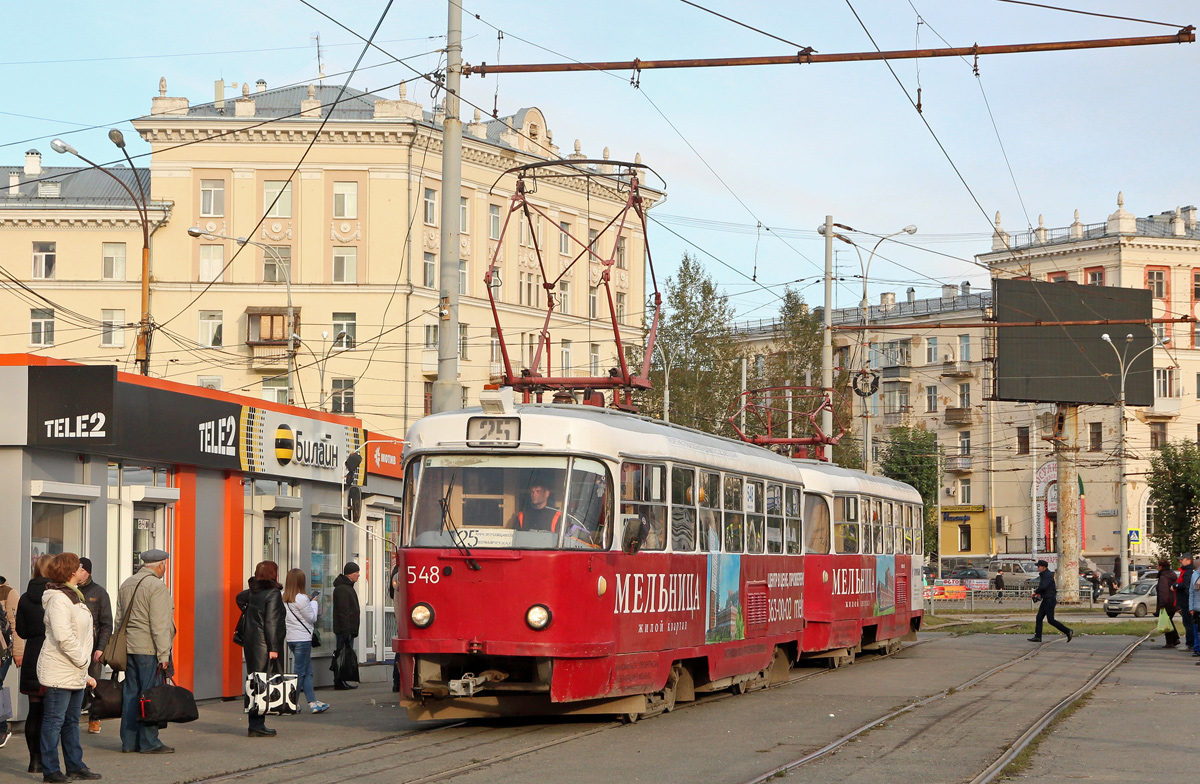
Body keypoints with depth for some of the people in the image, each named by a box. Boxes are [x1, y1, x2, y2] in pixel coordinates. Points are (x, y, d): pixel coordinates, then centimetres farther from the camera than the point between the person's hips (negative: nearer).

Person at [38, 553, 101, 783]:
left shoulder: (74, 596, 17)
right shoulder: (58, 599, -15)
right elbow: (63, 637, -25)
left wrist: (85, 672, 18)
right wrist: (83, 660, -15)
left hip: (76, 674, 10)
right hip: (59, 674, -10)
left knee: (71, 721, 15)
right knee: (54, 721, -4)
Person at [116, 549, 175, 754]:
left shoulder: (126, 585, 15)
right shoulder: (157, 586, -11)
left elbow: (119, 619, 19)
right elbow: (159, 624, -15)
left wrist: (121, 650, 21)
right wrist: (163, 654, -13)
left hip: (129, 647, 8)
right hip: (148, 649, -8)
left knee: (130, 693, 10)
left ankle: (129, 741, 13)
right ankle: (149, 742, -3)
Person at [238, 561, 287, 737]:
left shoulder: (253, 592, 11)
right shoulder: (272, 594, -13)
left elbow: (240, 598, 34)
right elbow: (271, 623, -17)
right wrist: (273, 648, -16)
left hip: (251, 642, 8)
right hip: (264, 645, -8)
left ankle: (256, 724, 13)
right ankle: (257, 726, -8)